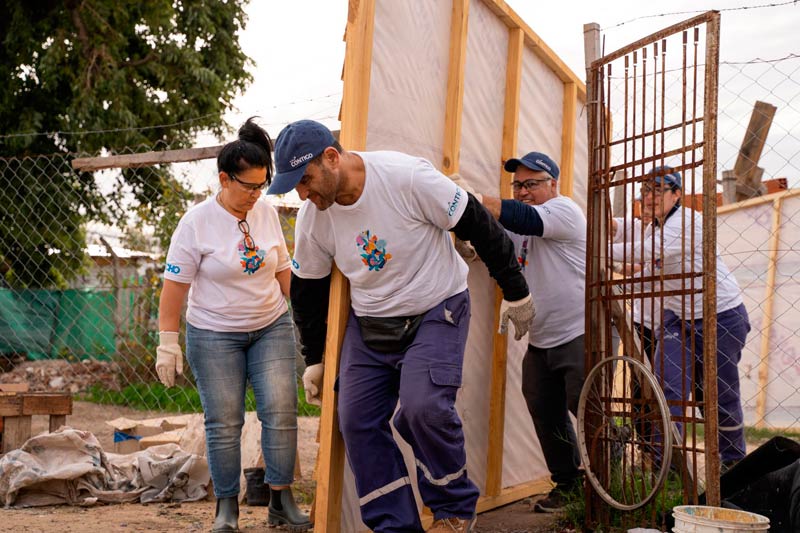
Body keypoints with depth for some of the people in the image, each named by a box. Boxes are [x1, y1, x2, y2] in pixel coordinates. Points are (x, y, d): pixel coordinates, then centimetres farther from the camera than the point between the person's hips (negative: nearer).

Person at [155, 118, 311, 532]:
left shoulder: (267, 213, 1)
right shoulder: (196, 222, -12)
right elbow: (175, 285, -11)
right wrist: (168, 343, -12)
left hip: (272, 328, 3)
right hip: (213, 335, -3)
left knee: (280, 412, -4)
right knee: (224, 421, 1)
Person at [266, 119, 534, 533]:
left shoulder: (407, 176, -23)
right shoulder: (312, 218, -6)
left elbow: (479, 227, -13)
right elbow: (307, 290, 10)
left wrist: (515, 293, -6)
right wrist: (314, 360, 16)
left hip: (437, 311, -5)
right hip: (369, 323, 6)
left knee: (422, 407, -24)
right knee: (356, 421, -4)